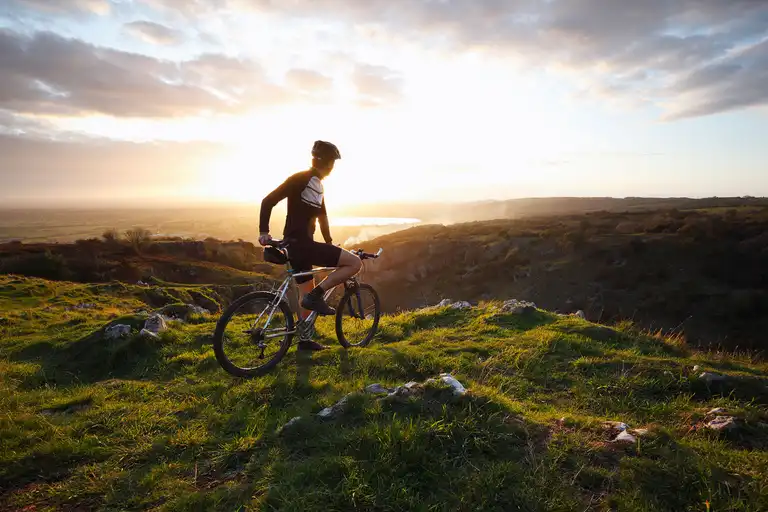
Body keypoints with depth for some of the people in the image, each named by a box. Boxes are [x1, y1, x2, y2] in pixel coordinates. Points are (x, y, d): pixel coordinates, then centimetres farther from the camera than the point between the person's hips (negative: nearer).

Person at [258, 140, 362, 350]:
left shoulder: (318, 186, 17)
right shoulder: (301, 179, -11)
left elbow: (321, 215, 27)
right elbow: (268, 201, -15)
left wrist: (329, 244, 30)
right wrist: (263, 231, -20)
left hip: (300, 245, 10)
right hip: (300, 244, -10)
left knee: (309, 294, 20)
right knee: (355, 262, -13)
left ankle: (304, 340, 32)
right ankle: (316, 296, -10)